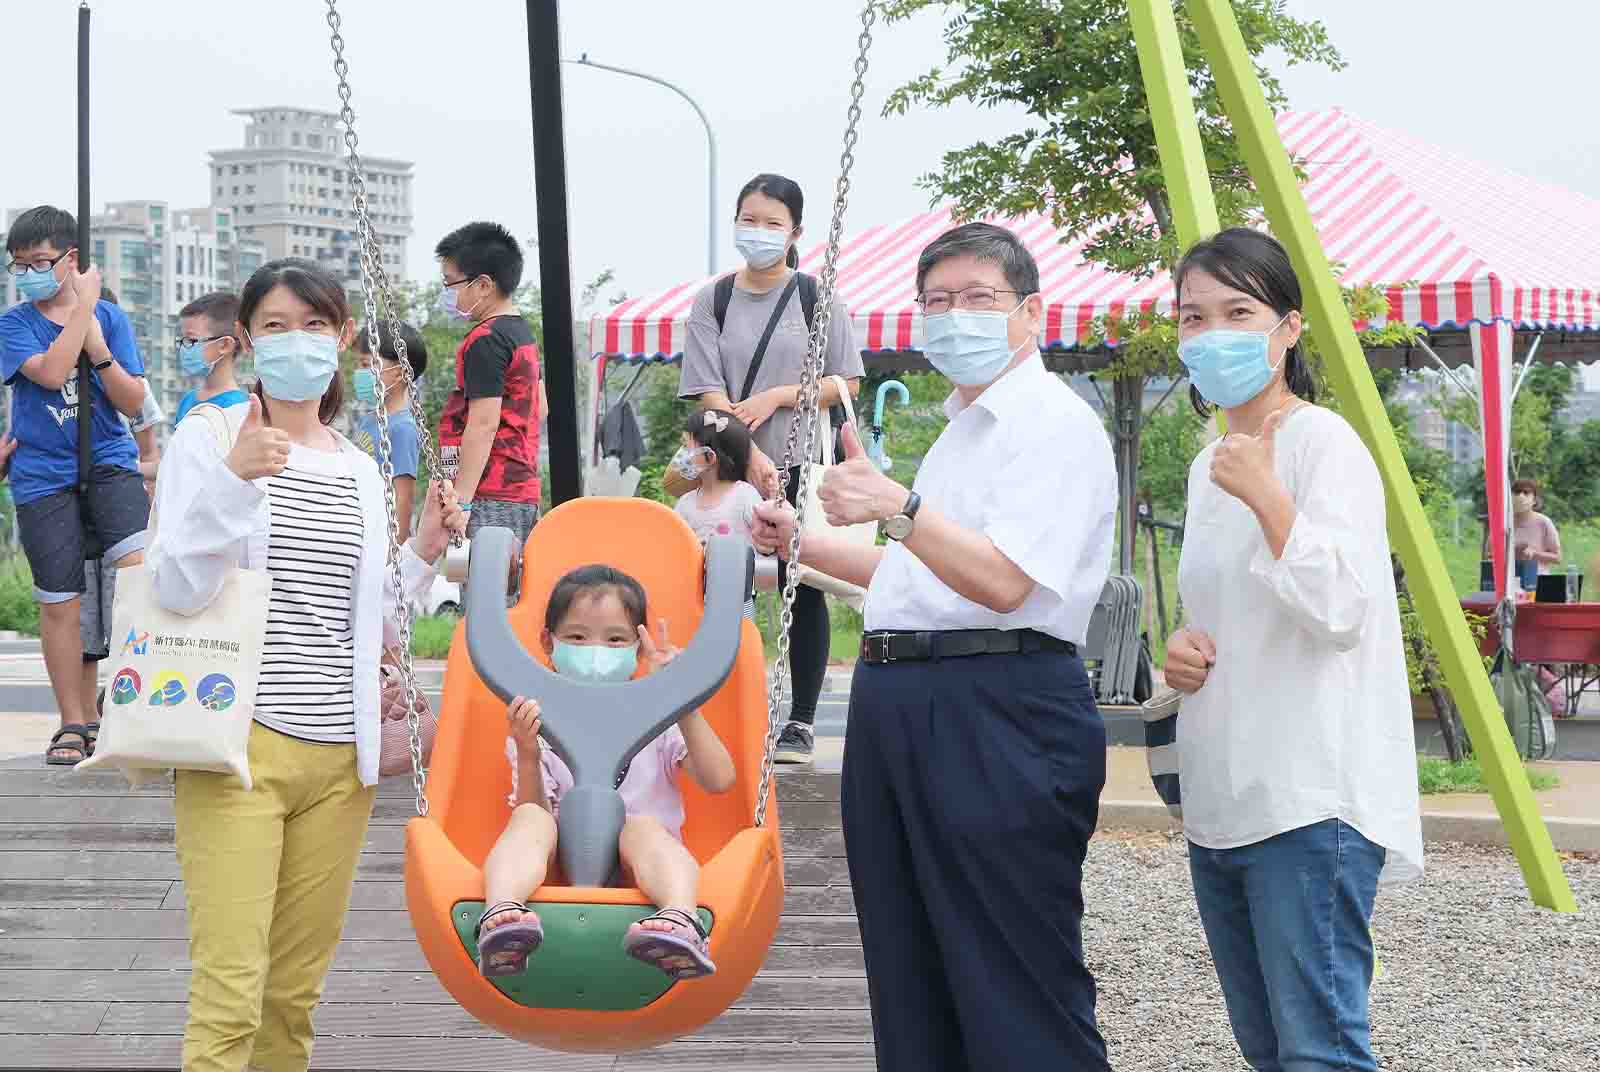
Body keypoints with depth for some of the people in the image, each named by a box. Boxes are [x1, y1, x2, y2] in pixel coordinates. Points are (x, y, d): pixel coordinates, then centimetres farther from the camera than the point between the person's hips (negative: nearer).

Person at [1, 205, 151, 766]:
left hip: (110, 463, 0)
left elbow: (133, 403, 2)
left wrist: (98, 350, -12)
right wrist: (84, 306, -13)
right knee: (60, 604, 3)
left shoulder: (111, 317, 5)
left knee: (141, 567, -24)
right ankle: (74, 725, 13)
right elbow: (50, 372, -18)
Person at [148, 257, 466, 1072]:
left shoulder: (360, 470, 16)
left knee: (296, 992, 10)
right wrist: (233, 478, -21)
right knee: (228, 996, -12)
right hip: (240, 743, -5)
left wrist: (423, 553, 7)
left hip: (339, 757, 5)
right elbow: (177, 589, -11)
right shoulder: (207, 440, 1)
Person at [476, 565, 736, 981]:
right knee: (530, 820, -27)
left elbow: (719, 780, -1)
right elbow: (533, 809, 4)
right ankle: (501, 915, -59)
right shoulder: (539, 723, 15)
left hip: (638, 871, -1)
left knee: (644, 827, -32)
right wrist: (527, 754, -12)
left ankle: (680, 921, -65)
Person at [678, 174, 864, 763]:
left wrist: (776, 397, -11)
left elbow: (846, 382, 2)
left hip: (802, 469, -1)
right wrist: (750, 456, -15)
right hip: (732, 468, 1)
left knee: (803, 590, 0)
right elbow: (709, 393, -2)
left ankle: (801, 722, 4)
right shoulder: (712, 301, 6)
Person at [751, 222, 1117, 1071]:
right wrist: (802, 544, 27)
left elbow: (1003, 581, -21)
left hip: (1000, 715, -10)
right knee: (912, 987, 12)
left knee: (1016, 1001, -9)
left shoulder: (1055, 423, -8)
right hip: (896, 704, 10)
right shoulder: (962, 427, 23)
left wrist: (898, 509, -33)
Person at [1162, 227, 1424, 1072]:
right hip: (1220, 804, 9)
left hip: (1310, 806, -9)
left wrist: (1266, 497, -21)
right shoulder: (1210, 465, 17)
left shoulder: (1323, 443, -9)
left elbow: (1342, 612, -18)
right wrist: (1187, 649, 6)